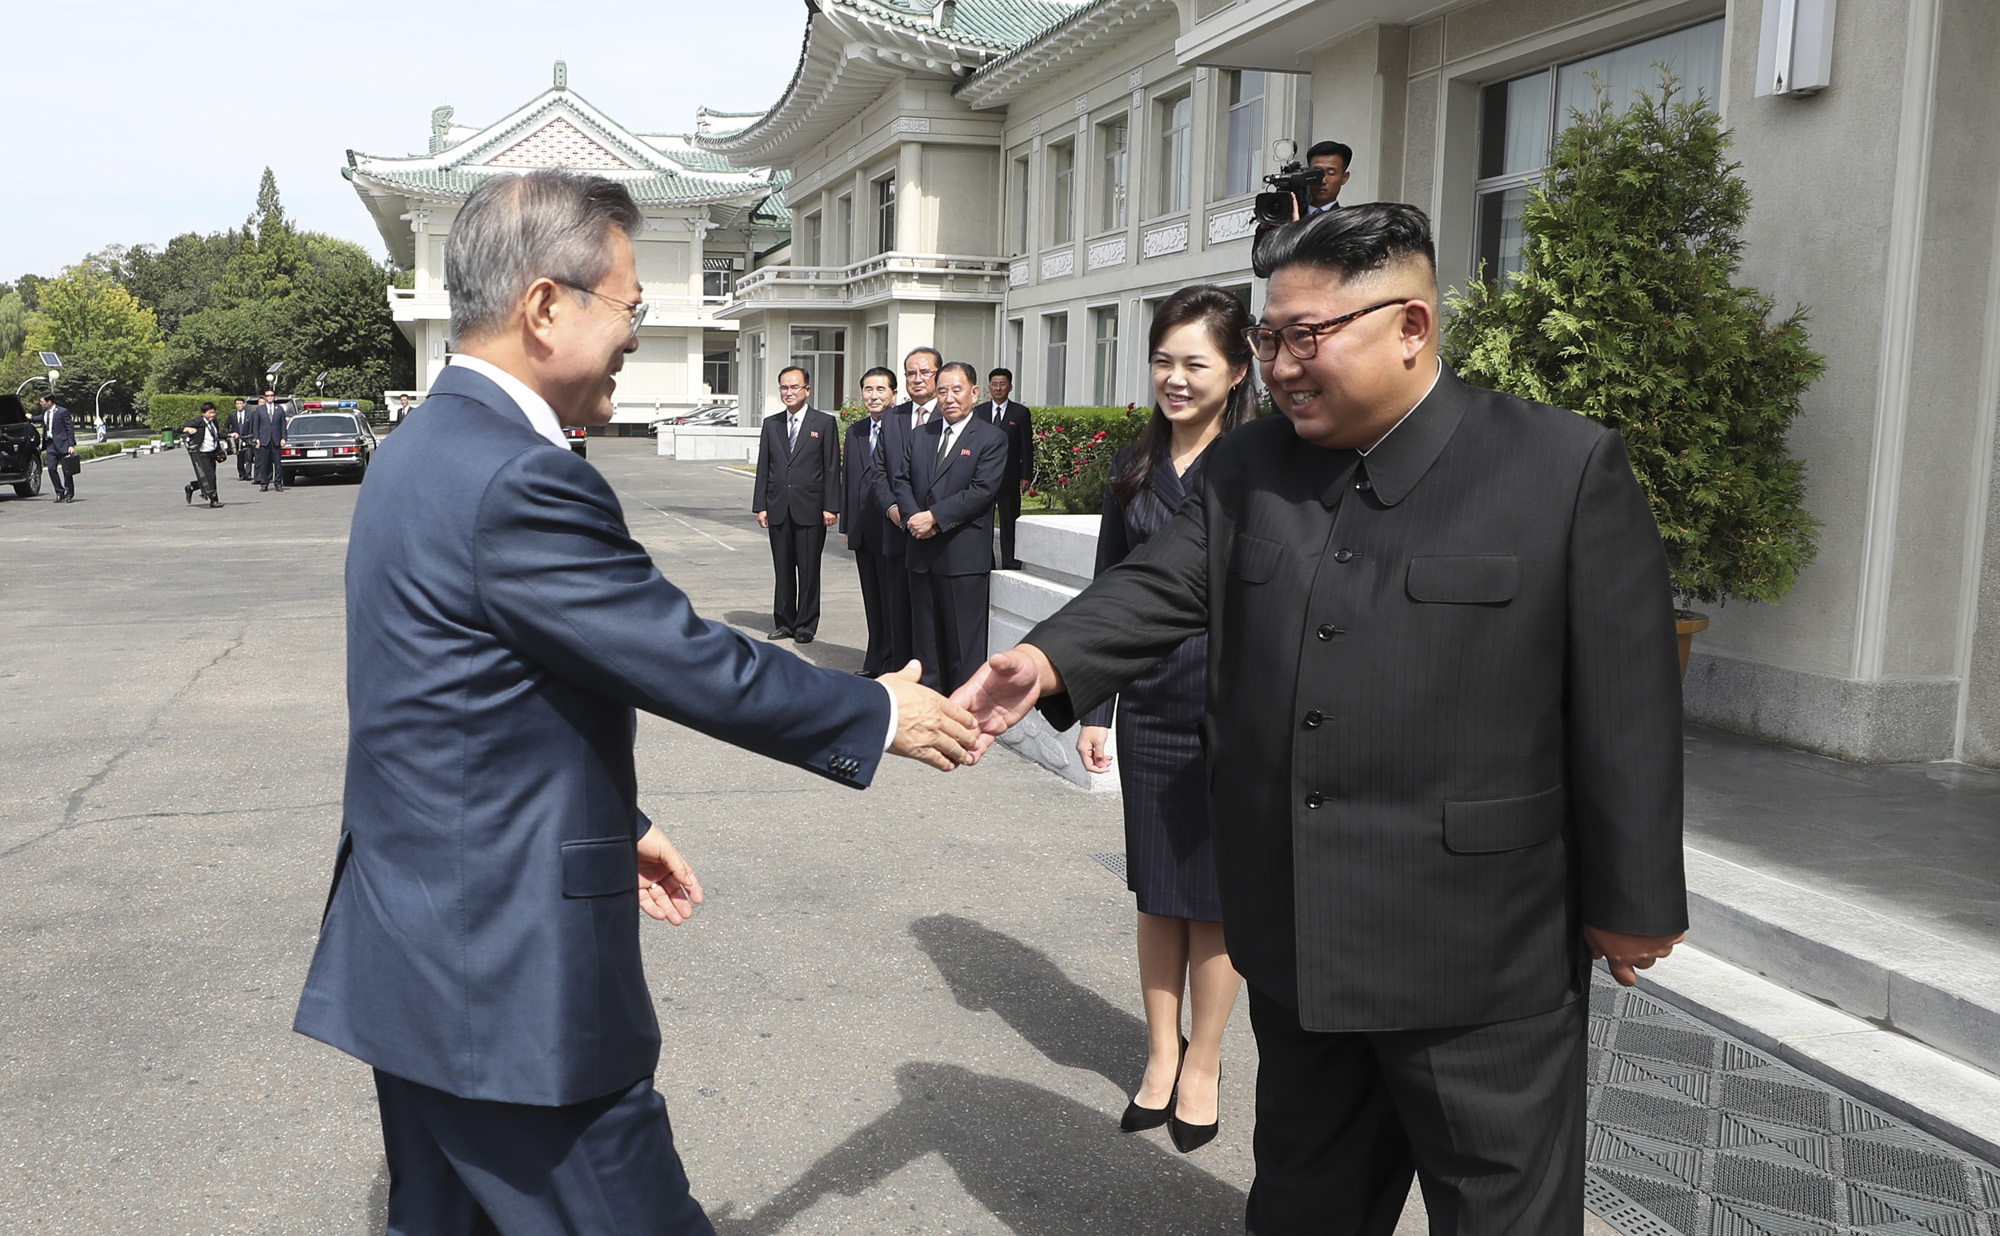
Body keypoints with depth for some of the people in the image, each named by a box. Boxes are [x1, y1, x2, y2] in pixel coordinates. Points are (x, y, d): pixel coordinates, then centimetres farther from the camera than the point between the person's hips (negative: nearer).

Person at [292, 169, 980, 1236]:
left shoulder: (422, 450, 9)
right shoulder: (518, 482, -23)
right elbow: (697, 666, -19)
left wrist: (616, 824, 21)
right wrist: (882, 717, -5)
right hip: (513, 982, -10)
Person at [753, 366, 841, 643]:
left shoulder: (825, 423, 1)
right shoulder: (771, 424, 11)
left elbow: (832, 469, -2)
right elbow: (763, 467, 10)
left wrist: (830, 507, -8)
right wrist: (760, 506, 4)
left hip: (810, 508, -3)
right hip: (778, 508, 3)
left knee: (809, 570, 1)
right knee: (783, 569, 8)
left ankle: (806, 625, 10)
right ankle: (784, 623, 17)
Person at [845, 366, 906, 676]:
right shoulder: (854, 432, 14)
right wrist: (847, 524, 15)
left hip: (893, 529, -7)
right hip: (863, 531, 7)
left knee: (896, 601, -1)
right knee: (873, 600, 15)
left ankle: (898, 668, 8)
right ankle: (875, 664, 25)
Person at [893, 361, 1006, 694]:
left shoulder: (991, 438, -3)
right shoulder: (918, 436, 15)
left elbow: (981, 491, -13)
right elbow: (902, 480, 9)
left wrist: (934, 516, -17)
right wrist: (913, 517, -10)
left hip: (964, 556, -5)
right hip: (922, 553, 6)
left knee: (965, 639, -2)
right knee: (926, 637, 12)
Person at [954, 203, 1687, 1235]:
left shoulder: (1567, 469, -10)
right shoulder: (1246, 468, 4)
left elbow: (1626, 699, -9)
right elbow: (1156, 588, -8)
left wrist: (1632, 904, -6)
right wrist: (1049, 662, -28)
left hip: (1481, 953, -4)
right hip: (1297, 936, 4)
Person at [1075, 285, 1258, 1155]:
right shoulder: (1134, 470, 6)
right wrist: (1092, 710, 7)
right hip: (1148, 713, 4)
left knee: (1216, 899, 8)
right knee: (1157, 894, 13)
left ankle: (1202, 1067, 26)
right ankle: (1161, 1057, 29)